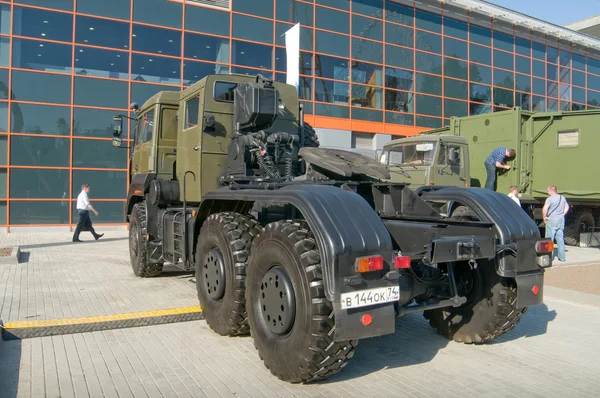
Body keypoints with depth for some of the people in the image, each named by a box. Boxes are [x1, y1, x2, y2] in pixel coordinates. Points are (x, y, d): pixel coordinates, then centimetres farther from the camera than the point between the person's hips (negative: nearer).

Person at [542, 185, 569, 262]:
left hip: (552, 221, -7)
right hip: (561, 220, 7)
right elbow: (567, 207, 22)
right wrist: (562, 215, 17)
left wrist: (544, 217, -12)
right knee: (560, 239, 13)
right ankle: (562, 257, 16)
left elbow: (545, 208, -25)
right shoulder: (562, 198, 9)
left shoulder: (550, 199, -14)